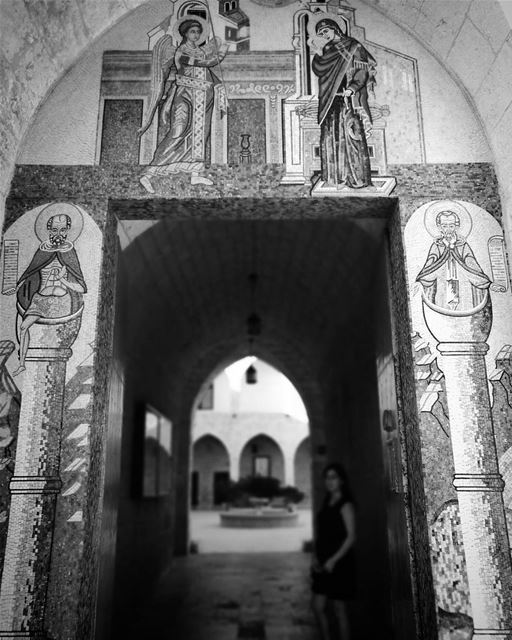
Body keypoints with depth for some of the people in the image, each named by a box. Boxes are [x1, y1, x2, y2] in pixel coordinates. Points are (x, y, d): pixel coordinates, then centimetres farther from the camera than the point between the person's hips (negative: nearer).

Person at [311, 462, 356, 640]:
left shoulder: (345, 505, -10)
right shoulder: (326, 504, 11)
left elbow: (351, 537, -16)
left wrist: (333, 560, -19)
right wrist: (316, 557, 3)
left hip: (339, 563, -7)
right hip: (323, 565, 7)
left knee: (339, 610, 3)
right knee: (318, 606, 11)